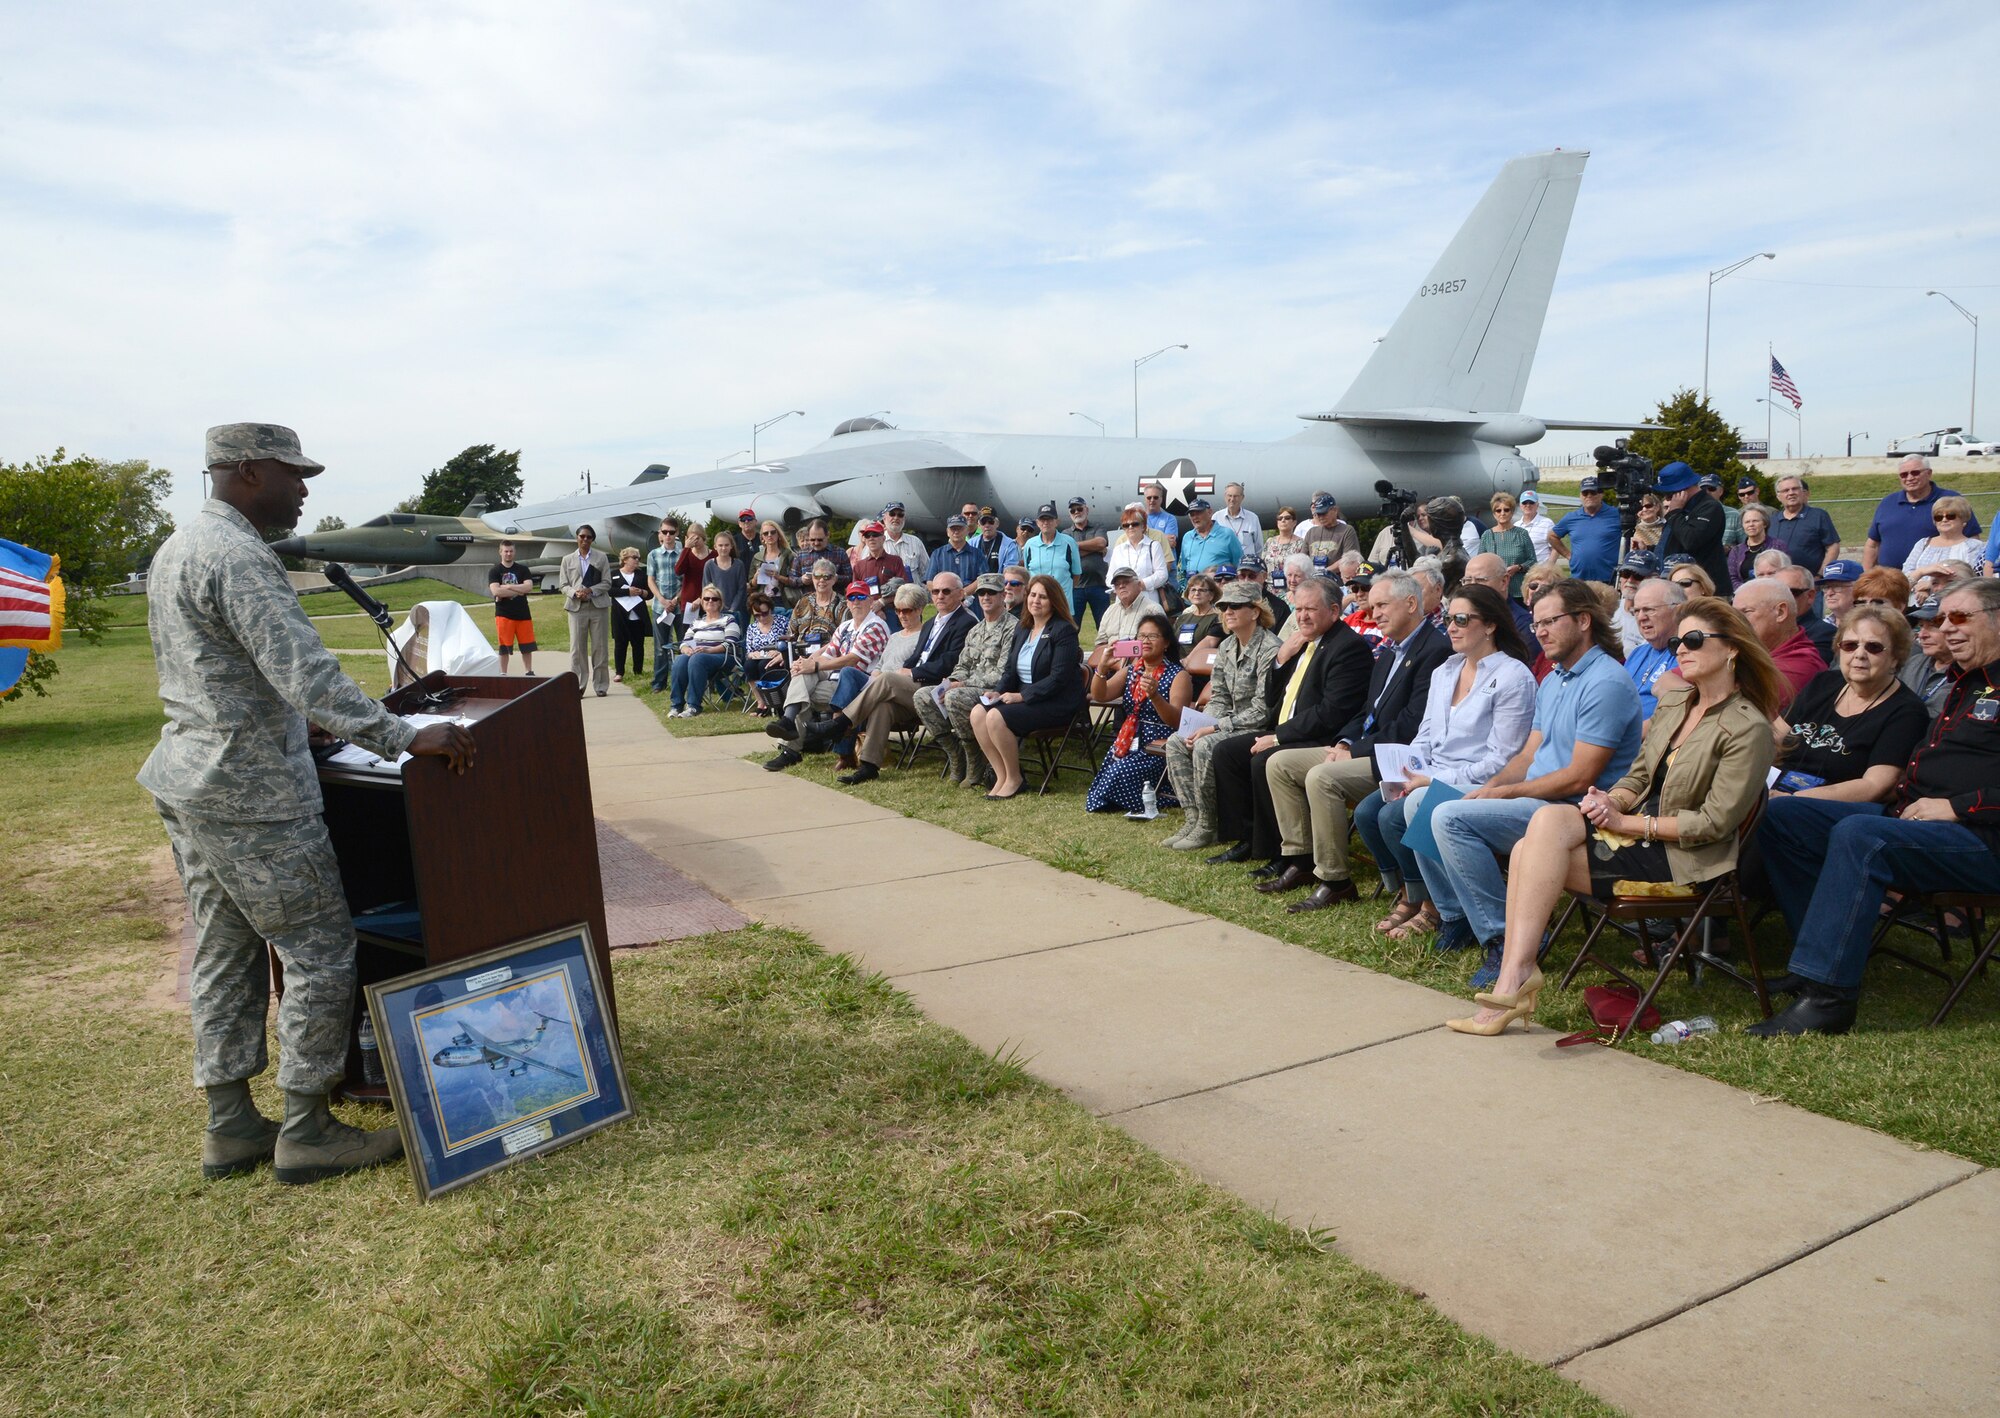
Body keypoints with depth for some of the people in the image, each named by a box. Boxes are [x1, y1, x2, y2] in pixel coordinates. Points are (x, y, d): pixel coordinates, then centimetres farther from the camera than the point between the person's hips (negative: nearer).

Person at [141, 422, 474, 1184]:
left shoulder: (179, 546, 14)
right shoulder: (239, 557, -19)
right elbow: (304, 672, -30)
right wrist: (403, 737, -34)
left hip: (190, 780, 11)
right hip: (251, 794, -11)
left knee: (225, 952, 16)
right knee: (320, 950, -1)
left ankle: (230, 1127, 24)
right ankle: (306, 1132, 8)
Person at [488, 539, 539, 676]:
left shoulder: (523, 570, 8)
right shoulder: (494, 572, 3)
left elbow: (529, 587, -8)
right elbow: (496, 591, -13)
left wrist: (508, 587, -12)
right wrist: (519, 591, -10)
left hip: (523, 613, 2)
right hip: (503, 614, -2)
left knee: (527, 646, 5)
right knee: (504, 647, 2)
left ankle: (528, 672, 17)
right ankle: (503, 674, 11)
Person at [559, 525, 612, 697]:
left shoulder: (601, 557, 7)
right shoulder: (568, 559, 11)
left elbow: (607, 583, 2)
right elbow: (563, 585, 7)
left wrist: (591, 590, -15)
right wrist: (575, 592, -14)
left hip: (598, 606, 0)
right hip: (576, 607, 1)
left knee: (600, 647, 2)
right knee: (577, 647, -3)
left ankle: (601, 685, 8)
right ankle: (578, 685, 0)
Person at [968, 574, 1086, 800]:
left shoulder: (1063, 631, -10)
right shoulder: (1022, 629, 14)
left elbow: (1058, 678, -18)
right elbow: (1009, 668, 17)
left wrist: (1021, 696, -20)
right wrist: (1000, 693, -3)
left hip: (1056, 703, -8)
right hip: (1023, 699, 8)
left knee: (996, 717, -26)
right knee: (978, 713, -14)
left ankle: (1014, 780, -10)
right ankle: (1001, 776, -8)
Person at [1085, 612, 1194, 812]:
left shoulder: (1178, 676, -3)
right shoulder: (1130, 670, 14)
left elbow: (1177, 721, -14)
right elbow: (1099, 696, 3)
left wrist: (1155, 696, -31)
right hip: (1128, 743, 5)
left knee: (1119, 775, -25)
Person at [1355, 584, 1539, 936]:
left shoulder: (1513, 677, -10)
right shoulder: (1444, 672, 14)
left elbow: (1500, 761, -14)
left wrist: (1433, 779, -18)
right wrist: (1407, 771, -5)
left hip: (1476, 786, -7)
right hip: (1430, 778, 7)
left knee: (1394, 816, -25)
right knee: (1366, 812, -15)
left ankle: (1430, 906, -4)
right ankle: (1405, 894, 4)